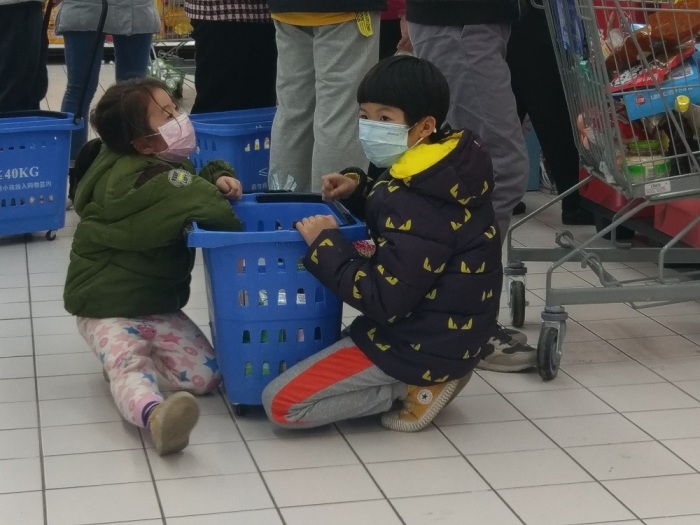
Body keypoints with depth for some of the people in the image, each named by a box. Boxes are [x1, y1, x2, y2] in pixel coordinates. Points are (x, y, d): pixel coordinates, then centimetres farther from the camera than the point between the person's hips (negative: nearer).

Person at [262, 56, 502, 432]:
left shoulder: (419, 205, -27)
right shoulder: (447, 170, 2)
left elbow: (385, 300, -27)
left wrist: (324, 243, -19)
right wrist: (359, 191, 1)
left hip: (421, 344, -10)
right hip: (453, 333, 10)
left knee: (281, 403, -9)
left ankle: (417, 385, -6)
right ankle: (437, 373, 13)